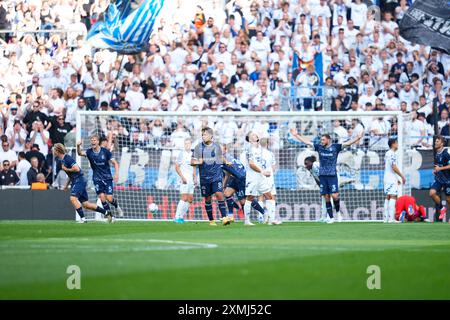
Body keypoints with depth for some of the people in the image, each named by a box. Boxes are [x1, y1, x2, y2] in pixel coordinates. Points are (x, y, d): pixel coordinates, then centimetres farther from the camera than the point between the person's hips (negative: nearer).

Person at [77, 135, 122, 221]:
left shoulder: (105, 151, -7)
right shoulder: (89, 152, -4)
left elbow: (115, 163, -4)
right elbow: (80, 153, -22)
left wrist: (116, 173, -18)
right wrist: (78, 146, -43)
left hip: (107, 178, -1)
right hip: (97, 179, 1)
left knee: (109, 198, -8)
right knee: (102, 197, -11)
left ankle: (117, 207, 25)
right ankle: (109, 215, 7)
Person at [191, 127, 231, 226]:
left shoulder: (216, 146, 5)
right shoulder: (198, 147, 1)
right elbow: (192, 162, 2)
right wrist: (197, 162, -16)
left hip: (216, 176, -1)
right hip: (204, 177, 1)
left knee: (219, 194, -16)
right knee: (207, 198, 5)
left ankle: (224, 217, -18)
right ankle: (211, 220, 16)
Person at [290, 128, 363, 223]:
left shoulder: (335, 147, -2)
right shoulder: (319, 147, 7)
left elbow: (347, 144, -10)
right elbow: (307, 142, 12)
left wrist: (358, 138, -21)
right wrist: (296, 135, 13)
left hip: (332, 175, -3)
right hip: (322, 175, 3)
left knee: (334, 195, -14)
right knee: (326, 197, 3)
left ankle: (338, 212, 11)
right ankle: (331, 217, 8)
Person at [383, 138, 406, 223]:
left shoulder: (387, 154, 16)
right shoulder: (392, 154, -13)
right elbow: (394, 167, -20)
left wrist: (397, 179, 24)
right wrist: (402, 176, -11)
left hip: (387, 178, 10)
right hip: (392, 178, -10)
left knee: (388, 197, 10)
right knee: (393, 197, -11)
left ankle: (386, 218, 9)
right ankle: (391, 218, -18)